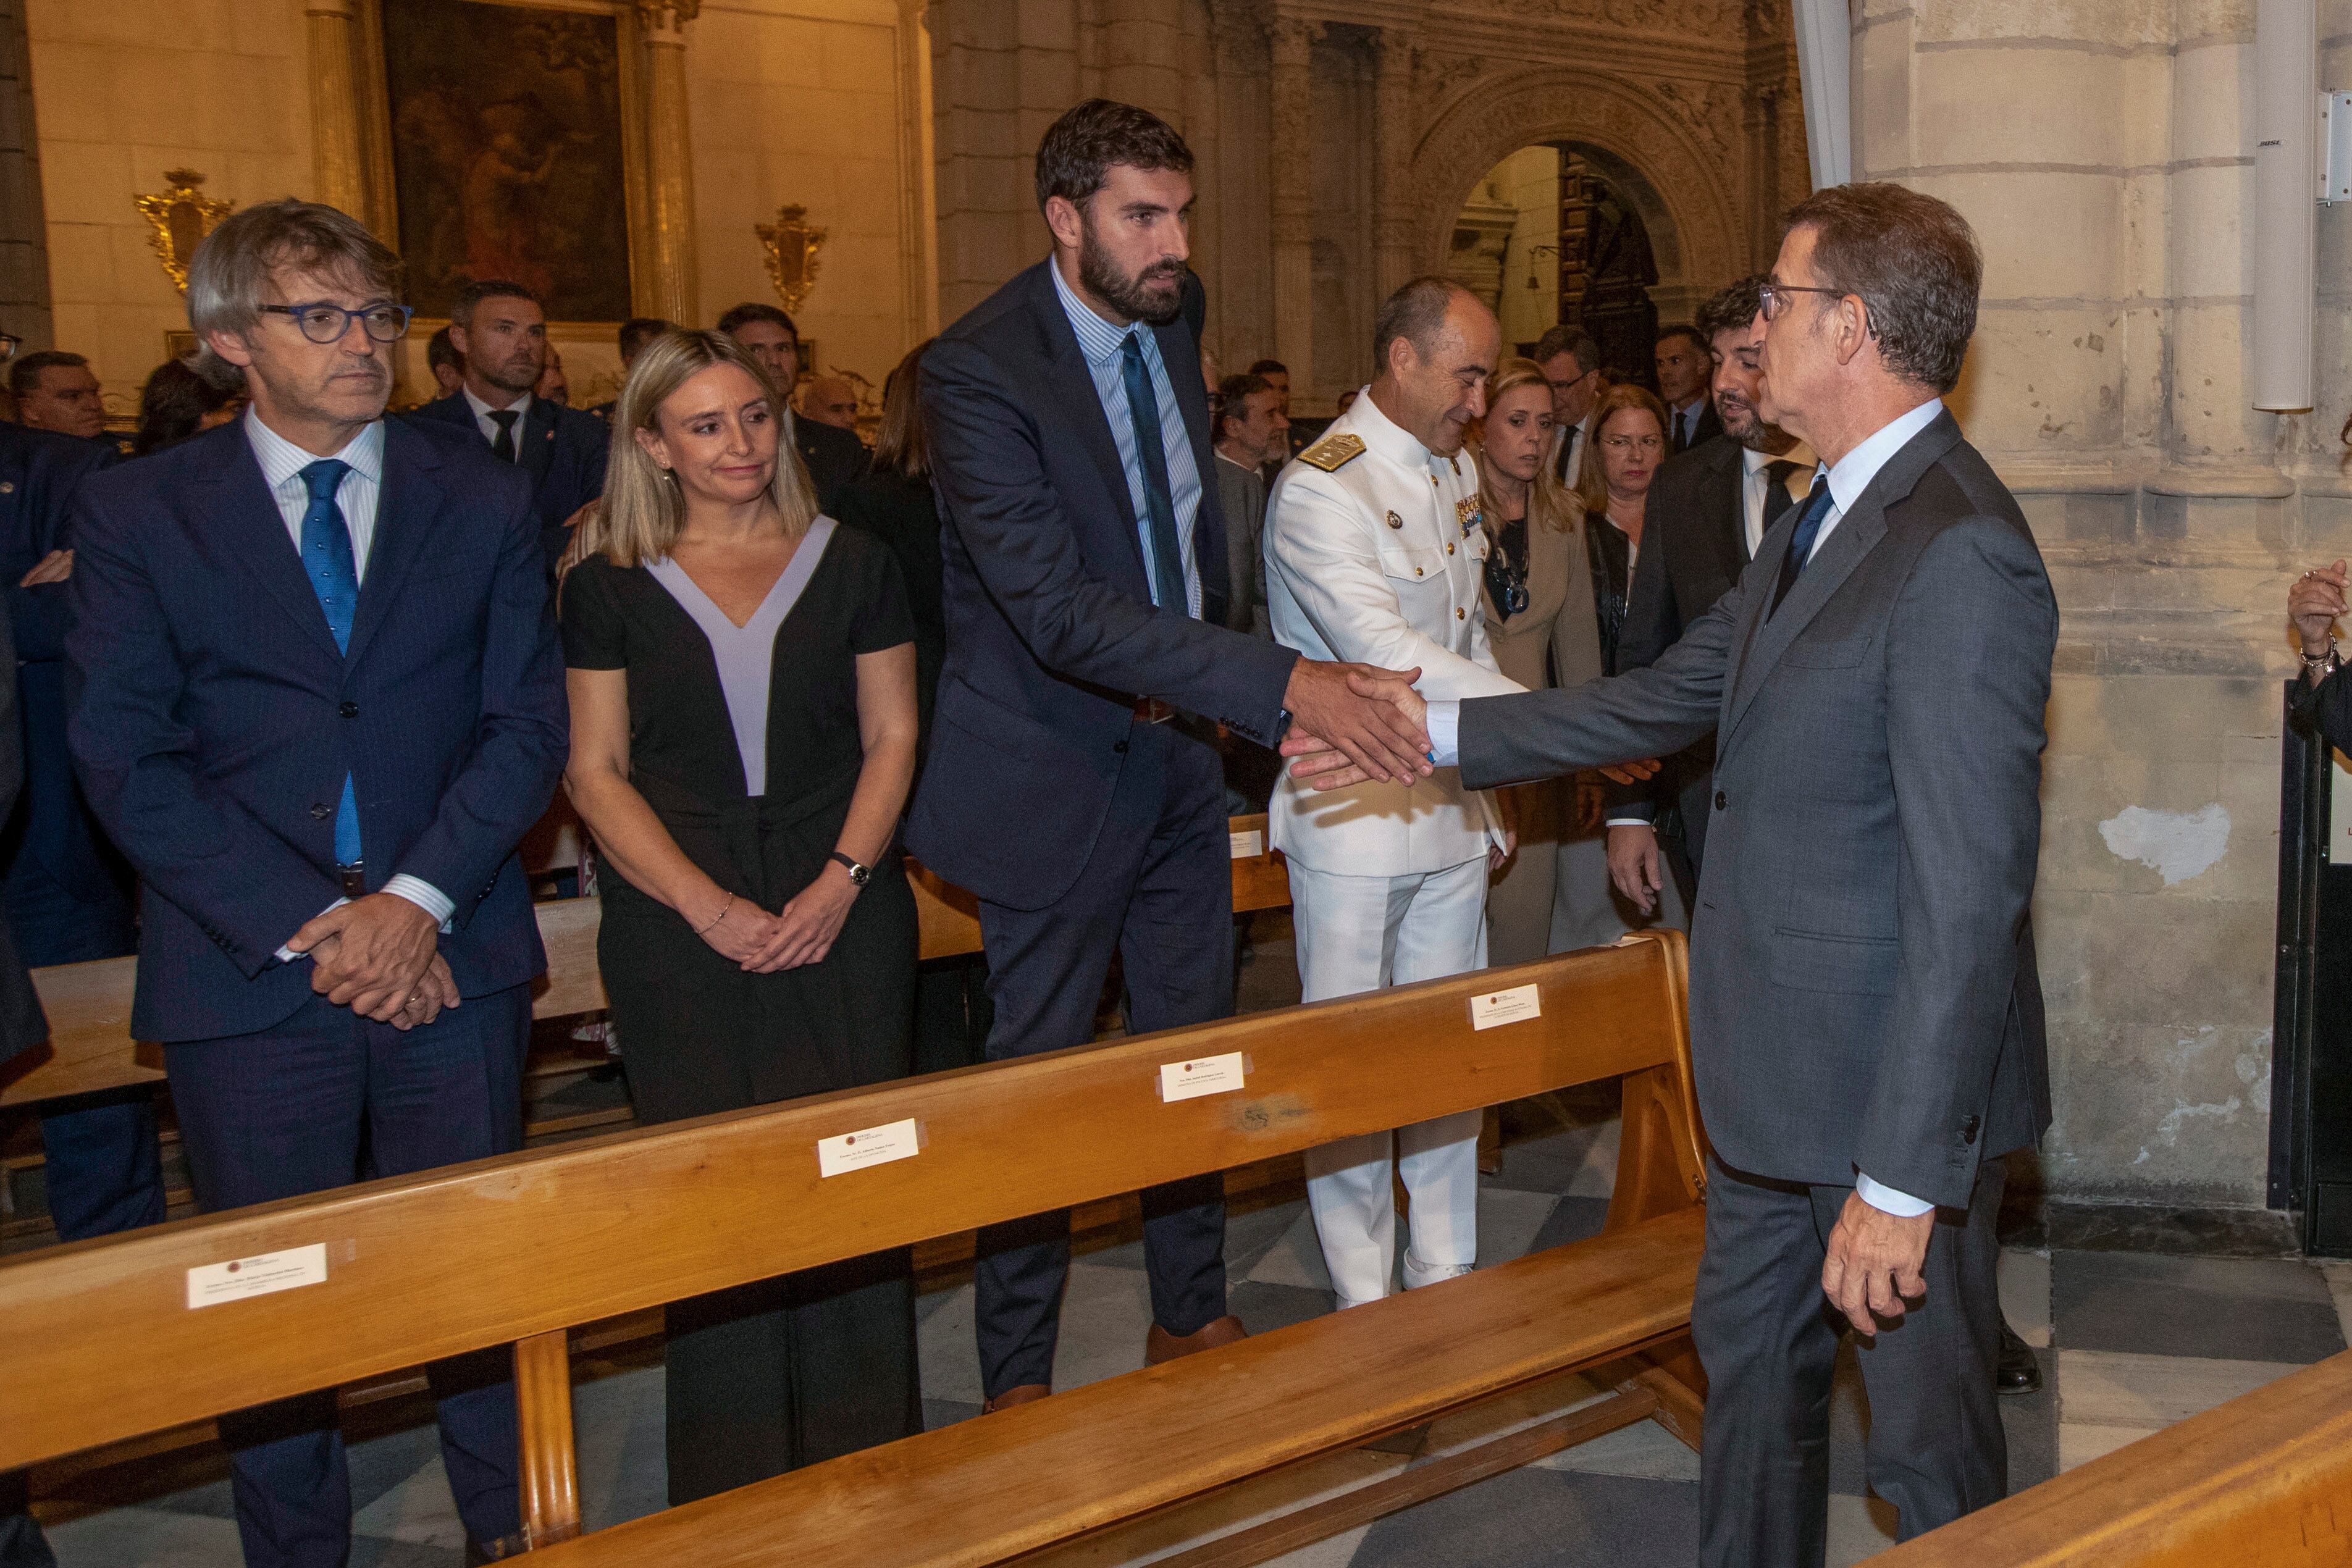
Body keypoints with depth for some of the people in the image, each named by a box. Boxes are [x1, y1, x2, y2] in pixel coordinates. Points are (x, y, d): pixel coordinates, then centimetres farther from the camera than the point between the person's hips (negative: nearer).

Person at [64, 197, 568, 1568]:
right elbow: (127, 761, -4)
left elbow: (529, 725, 1)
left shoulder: (483, 499, 5)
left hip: (453, 955, 1)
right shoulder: (138, 513, 1)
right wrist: (308, 925, -12)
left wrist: (419, 900, -12)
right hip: (247, 972, -1)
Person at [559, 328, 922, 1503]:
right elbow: (595, 771, 3)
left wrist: (841, 882, -7)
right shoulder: (611, 586, 5)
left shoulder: (852, 563, 8)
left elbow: (891, 738, 7)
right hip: (681, 929, -1)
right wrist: (705, 905, -9)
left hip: (844, 914, 1)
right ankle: (736, 1488, 15)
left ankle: (865, 1466, 16)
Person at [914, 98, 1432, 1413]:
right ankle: (1018, 1375, 23)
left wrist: (1202, 693, 12)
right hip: (1057, 774, -7)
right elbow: (1059, 610, -32)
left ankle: (1192, 1314, 35)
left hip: (1179, 754, 7)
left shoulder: (1171, 325, 4)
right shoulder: (978, 373, -21)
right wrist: (1285, 686, -39)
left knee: (1197, 1046, 16)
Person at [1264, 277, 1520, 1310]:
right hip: (1354, 818, -7)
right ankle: (1365, 1309, 18)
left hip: (1450, 808, 8)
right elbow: (1387, 655, -27)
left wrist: (1493, 786, 17)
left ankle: (1447, 1282, 26)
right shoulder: (1320, 489, -17)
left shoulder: (1456, 472, 11)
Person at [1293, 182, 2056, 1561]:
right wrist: (1433, 731, 14)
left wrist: (1900, 1181, -25)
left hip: (1898, 1089, -9)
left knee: (1929, 1440, 10)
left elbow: (1967, 895, -26)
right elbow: (1667, 701, 16)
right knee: (1751, 1361, 24)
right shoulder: (1826, 521, 9)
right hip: (1778, 1077, 10)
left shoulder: (1960, 556, -24)